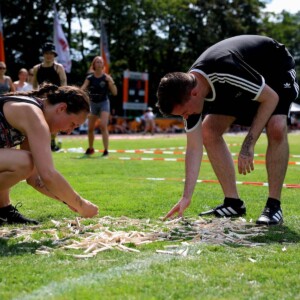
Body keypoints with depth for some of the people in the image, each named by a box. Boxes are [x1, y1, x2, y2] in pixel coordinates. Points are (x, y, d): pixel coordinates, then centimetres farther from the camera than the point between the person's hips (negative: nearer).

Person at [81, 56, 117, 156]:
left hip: (104, 103, -3)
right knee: (90, 128, 9)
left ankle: (106, 150, -14)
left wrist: (111, 82, -22)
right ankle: (90, 148, 30)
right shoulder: (89, 78, 0)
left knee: (103, 126, -17)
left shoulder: (106, 77, -6)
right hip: (93, 103, 3)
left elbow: (115, 93, -9)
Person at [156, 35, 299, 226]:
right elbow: (194, 147, -14)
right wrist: (186, 197, -18)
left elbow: (271, 98, -29)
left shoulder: (227, 71, -42)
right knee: (209, 131, -7)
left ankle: (274, 205, -19)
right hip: (240, 86, 6)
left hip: (277, 69, -6)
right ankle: (234, 203, 0)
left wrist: (248, 146, -29)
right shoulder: (188, 90, -20)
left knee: (276, 128, -31)